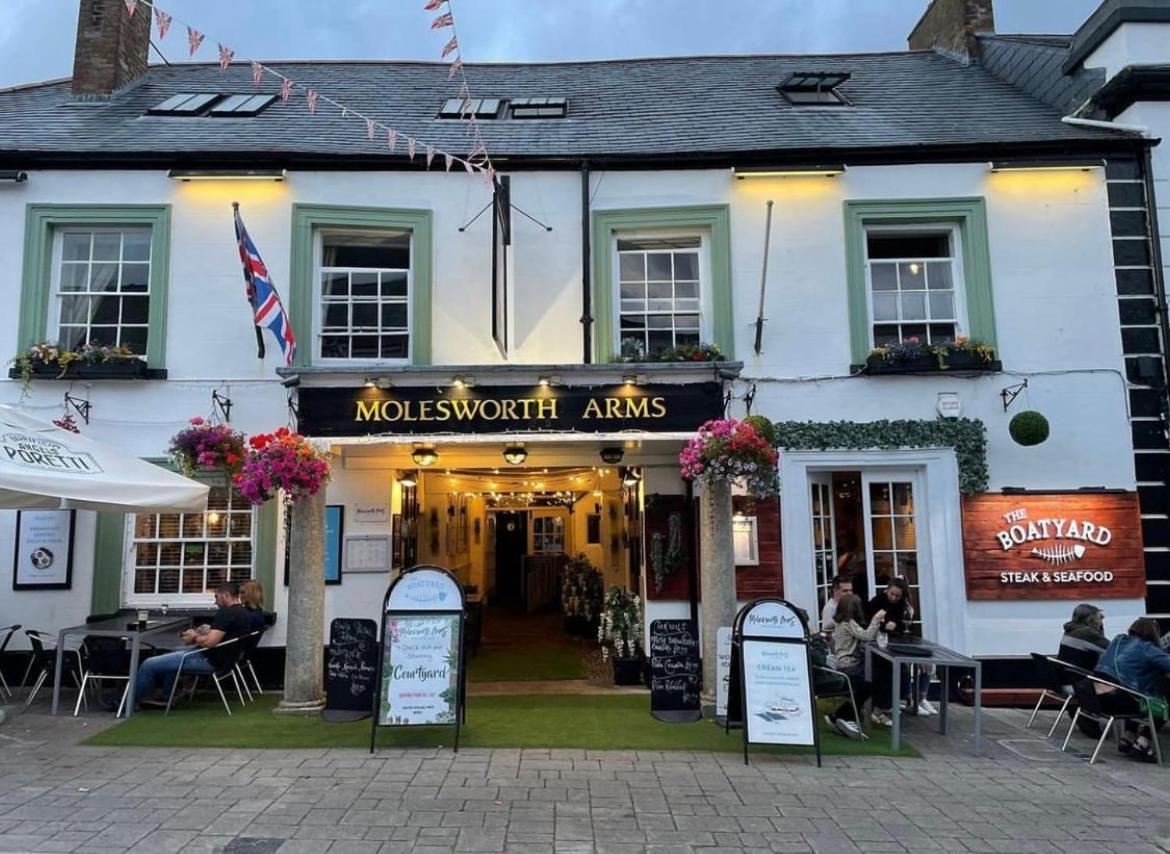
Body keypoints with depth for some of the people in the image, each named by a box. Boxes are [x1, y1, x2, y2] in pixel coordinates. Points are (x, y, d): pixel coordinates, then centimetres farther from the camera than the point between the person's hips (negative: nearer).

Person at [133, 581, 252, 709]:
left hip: (210, 660, -10)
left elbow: (209, 642, -27)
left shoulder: (226, 612, -22)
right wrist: (200, 634, 8)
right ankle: (166, 698, 33)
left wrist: (195, 638, -7)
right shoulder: (243, 612, 8)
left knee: (149, 665, -2)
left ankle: (134, 698, 20)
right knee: (172, 654, 33)